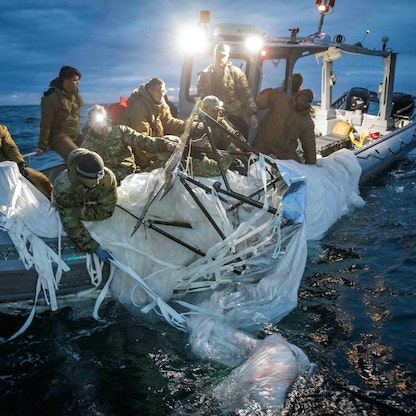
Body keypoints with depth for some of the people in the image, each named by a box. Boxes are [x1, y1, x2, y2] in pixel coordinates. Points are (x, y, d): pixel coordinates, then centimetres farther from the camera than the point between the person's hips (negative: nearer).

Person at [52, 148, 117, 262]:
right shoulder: (62, 188, -45)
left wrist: (81, 213, -33)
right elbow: (71, 225, -41)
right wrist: (95, 248, -47)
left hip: (91, 203, 2)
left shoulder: (108, 177, -41)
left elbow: (106, 210, -28)